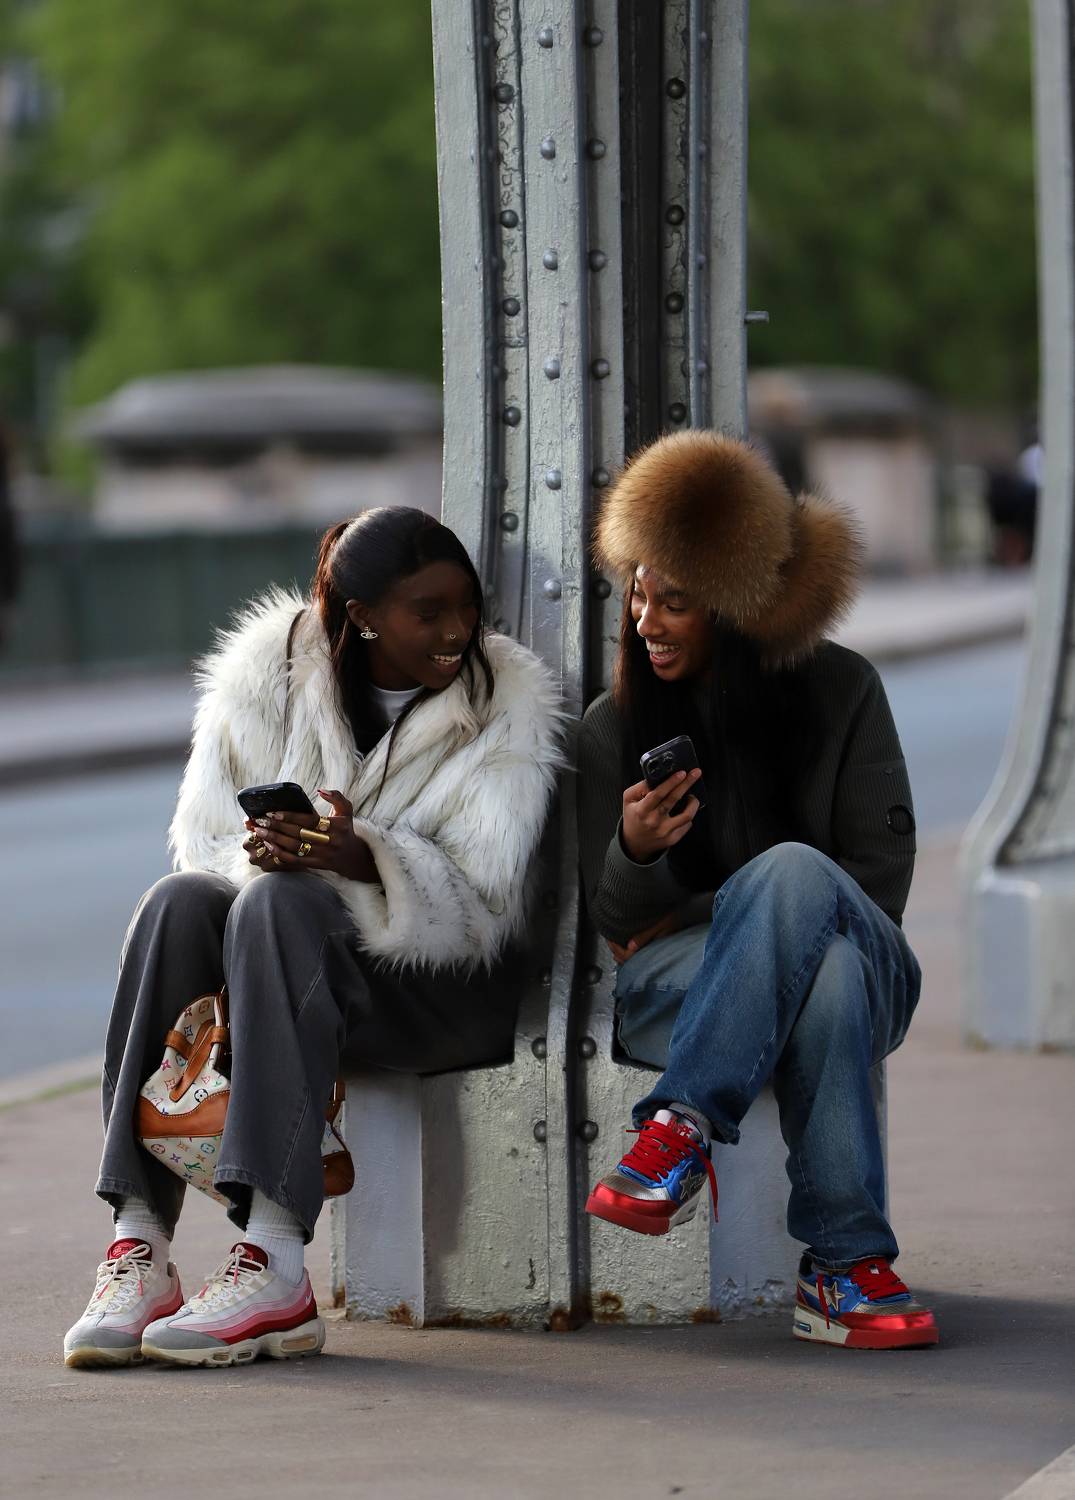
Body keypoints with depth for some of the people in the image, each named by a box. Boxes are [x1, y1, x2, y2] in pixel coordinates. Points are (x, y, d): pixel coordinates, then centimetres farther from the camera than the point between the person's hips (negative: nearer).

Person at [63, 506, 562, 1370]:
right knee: (181, 899, -29)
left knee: (280, 903, -33)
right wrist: (260, 850, -23)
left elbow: (479, 897, -10)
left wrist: (364, 859, -29)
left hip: (438, 986, -3)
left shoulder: (507, 705, -2)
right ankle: (140, 1247, -36)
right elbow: (205, 831, 1)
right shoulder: (269, 673, 4)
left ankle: (276, 1259, -46)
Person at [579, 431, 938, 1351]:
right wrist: (637, 853, -22)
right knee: (822, 970, -38)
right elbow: (616, 919, 4)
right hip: (677, 985, 0)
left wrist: (701, 916, -7)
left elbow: (879, 875, -2)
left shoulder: (840, 692, 2)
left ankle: (683, 1132, -45)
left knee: (791, 870, -39)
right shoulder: (615, 728, 6)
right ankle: (849, 1265, -45)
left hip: (862, 959, 0)